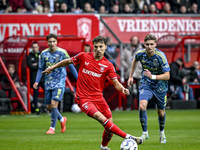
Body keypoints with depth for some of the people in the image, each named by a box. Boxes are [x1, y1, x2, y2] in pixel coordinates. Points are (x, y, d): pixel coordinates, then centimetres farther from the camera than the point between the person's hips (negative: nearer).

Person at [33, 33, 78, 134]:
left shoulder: (62, 52, -6)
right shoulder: (44, 54, 2)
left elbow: (70, 66, 3)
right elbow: (41, 69, 9)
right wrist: (37, 81, -3)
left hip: (59, 83, -4)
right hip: (48, 83, 4)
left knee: (54, 104, -16)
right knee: (49, 106, 5)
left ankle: (52, 128, -5)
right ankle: (62, 119, 32)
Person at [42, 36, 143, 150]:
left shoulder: (108, 65, 0)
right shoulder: (83, 57, -3)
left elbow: (116, 83, -1)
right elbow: (68, 61, 14)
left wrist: (122, 89, -23)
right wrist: (52, 68, 21)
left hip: (98, 97, 3)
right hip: (83, 98, -3)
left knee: (110, 122, -2)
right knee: (101, 118, -23)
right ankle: (128, 137, -23)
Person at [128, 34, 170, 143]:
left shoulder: (161, 56, -24)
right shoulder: (140, 54, -13)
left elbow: (167, 76, -24)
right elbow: (135, 60, 15)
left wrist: (152, 76, -38)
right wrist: (131, 76, 16)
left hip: (160, 86, -1)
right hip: (146, 84, 1)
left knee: (161, 112, 10)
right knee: (142, 106, -23)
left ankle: (162, 132, 40)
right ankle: (145, 133, -9)